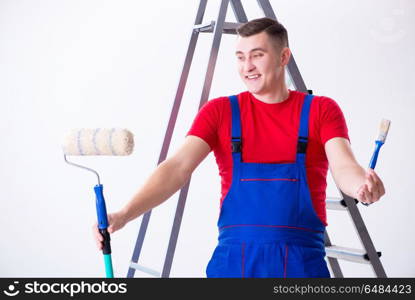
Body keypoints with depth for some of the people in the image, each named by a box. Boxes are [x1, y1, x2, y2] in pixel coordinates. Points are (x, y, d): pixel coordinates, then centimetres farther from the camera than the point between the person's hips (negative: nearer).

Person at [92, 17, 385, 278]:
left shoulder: (320, 110, 2)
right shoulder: (220, 112, 4)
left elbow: (343, 167, -12)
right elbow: (177, 167, -8)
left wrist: (362, 184, -37)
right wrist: (124, 214, -22)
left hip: (302, 261, 0)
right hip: (233, 258, 1)